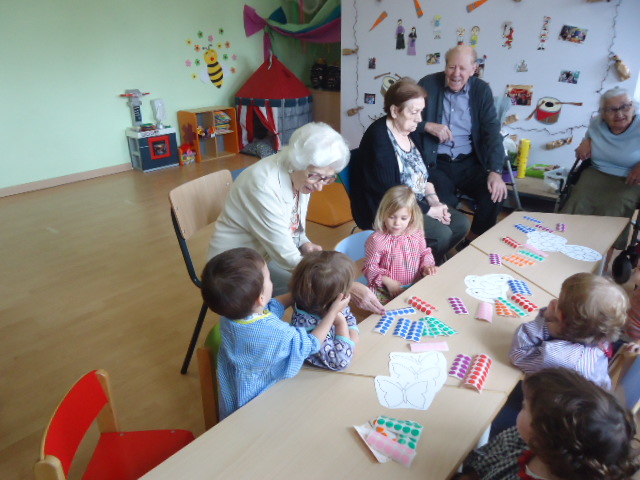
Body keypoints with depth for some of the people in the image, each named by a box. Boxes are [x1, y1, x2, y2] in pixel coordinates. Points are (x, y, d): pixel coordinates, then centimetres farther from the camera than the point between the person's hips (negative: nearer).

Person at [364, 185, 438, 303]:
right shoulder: (377, 240, -13)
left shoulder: (416, 234, 1)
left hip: (416, 285, 4)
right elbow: (370, 267, -7)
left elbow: (424, 253, 19)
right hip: (386, 290, -4)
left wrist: (427, 266, -2)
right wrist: (388, 282, -19)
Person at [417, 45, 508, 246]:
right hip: (435, 163, -3)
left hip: (469, 163, 3)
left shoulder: (482, 90, 4)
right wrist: (427, 125, -19)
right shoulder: (428, 84, -1)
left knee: (495, 194, -19)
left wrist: (495, 171, -14)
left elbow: (492, 131, -1)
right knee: (444, 205, -29)